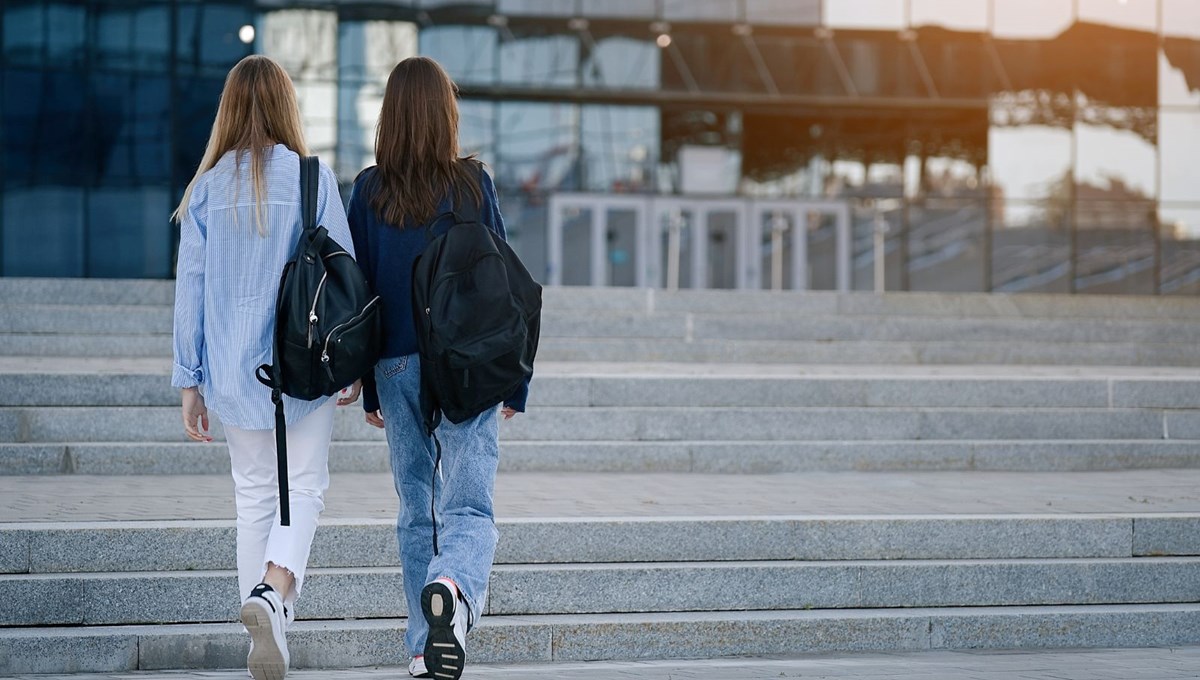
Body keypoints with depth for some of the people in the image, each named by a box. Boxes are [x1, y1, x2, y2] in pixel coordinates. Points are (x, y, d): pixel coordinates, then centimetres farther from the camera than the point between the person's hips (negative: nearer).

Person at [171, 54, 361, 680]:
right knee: (304, 489, 4)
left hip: (234, 368, 3)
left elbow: (190, 286, 1)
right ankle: (272, 594, -21)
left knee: (255, 494, 14)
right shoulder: (312, 179, -6)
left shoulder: (207, 188, 1)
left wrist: (190, 381, 6)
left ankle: (265, 625, 16)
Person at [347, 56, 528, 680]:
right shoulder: (473, 184, -2)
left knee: (415, 511, 14)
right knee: (469, 507, -7)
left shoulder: (369, 191, 1)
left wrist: (369, 387, 11)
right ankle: (453, 589, -38)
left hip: (398, 368, 2)